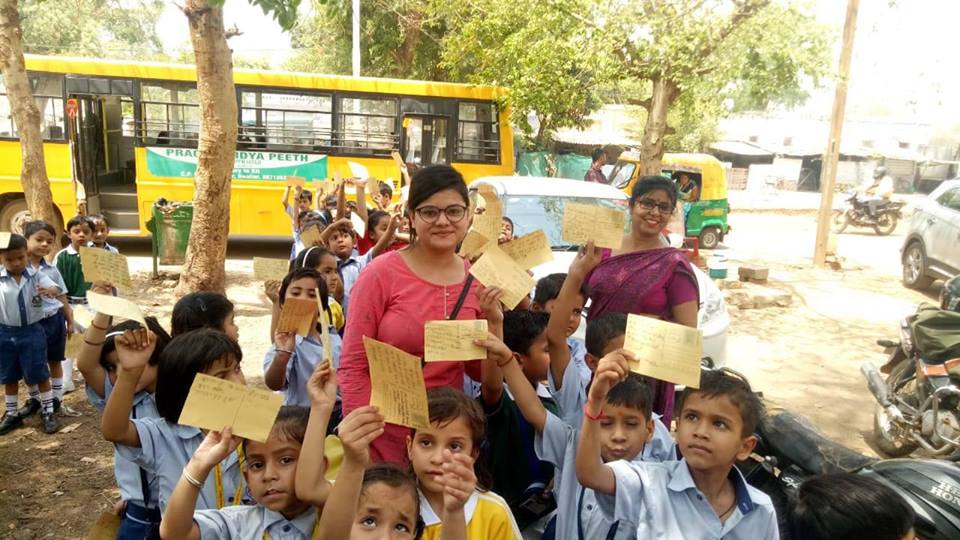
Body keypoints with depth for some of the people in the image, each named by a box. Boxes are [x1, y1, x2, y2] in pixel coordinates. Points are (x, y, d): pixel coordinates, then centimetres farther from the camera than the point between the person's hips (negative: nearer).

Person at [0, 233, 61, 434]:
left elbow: (56, 289, -25)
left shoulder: (37, 276, -10)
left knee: (40, 374, 7)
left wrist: (51, 291, -47)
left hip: (32, 331, -2)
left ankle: (48, 412, 21)